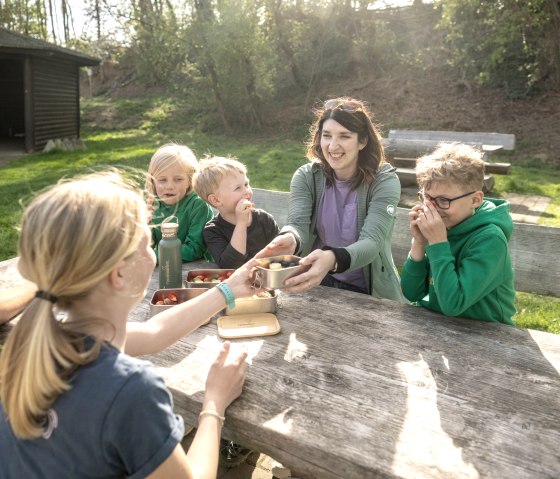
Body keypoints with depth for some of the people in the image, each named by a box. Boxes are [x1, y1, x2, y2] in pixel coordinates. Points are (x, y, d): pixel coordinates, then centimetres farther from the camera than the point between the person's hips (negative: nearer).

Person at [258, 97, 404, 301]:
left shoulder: (384, 181, -12)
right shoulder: (306, 176, -4)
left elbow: (372, 242, -25)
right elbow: (298, 224, -18)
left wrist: (332, 259, -47)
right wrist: (290, 239, -44)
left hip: (370, 294, -2)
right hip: (318, 285, 2)